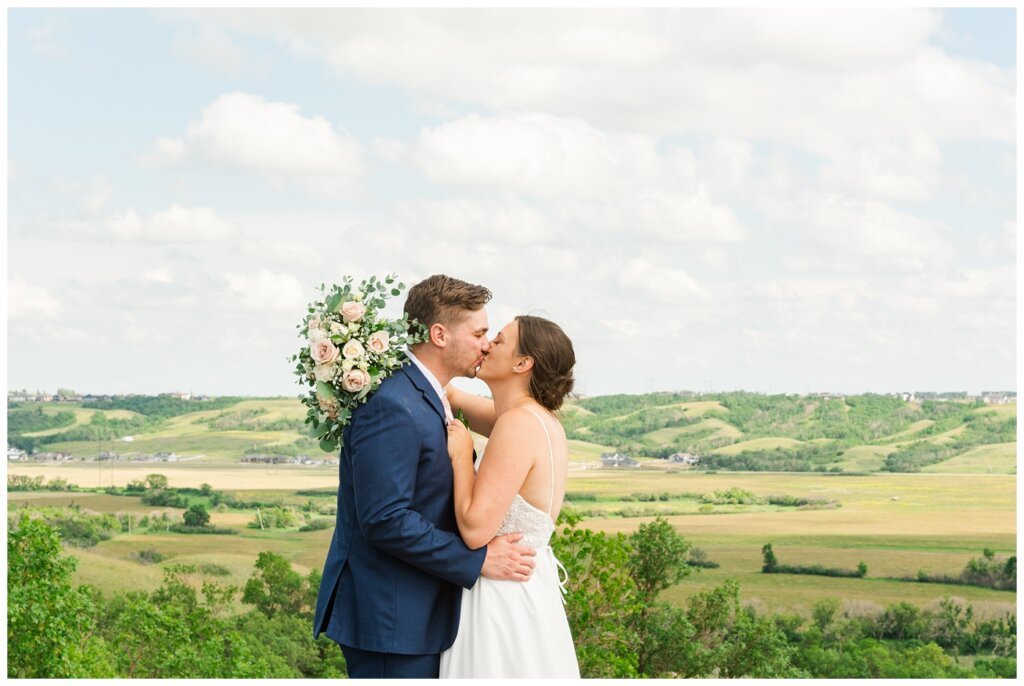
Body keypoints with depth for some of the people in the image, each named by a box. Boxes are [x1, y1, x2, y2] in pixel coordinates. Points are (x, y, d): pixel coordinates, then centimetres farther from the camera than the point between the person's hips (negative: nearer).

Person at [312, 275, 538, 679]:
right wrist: (478, 560, -19)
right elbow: (385, 520, -24)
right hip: (389, 619, -10)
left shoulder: (427, 400, 14)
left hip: (420, 615, 10)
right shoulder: (392, 407, -19)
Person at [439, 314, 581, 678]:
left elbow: (475, 529, -23)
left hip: (502, 595, -9)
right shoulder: (541, 418, 6)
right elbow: (450, 395, 20)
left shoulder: (518, 424, -20)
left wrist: (461, 457, -12)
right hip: (530, 589, 9)